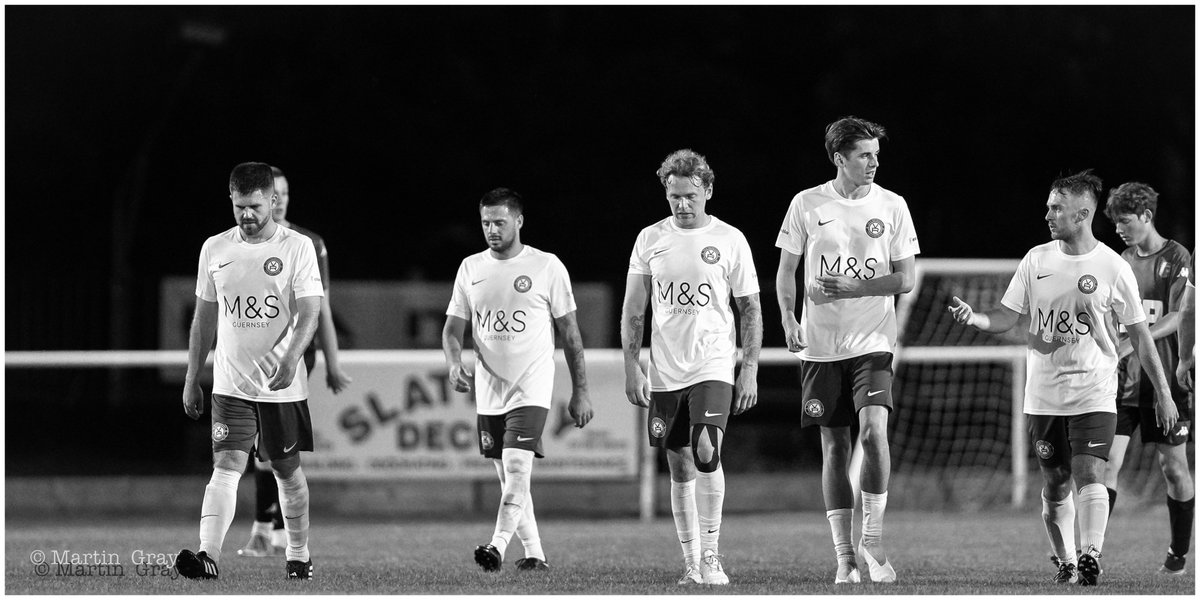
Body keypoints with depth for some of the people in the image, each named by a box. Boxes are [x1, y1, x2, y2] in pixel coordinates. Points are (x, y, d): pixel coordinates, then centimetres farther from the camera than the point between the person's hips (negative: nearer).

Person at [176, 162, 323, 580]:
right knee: (226, 467, -14)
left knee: (287, 470, 11)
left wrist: (290, 358, -28)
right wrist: (191, 381, 12)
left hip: (282, 385, -1)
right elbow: (204, 318, 13)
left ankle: (299, 556, 27)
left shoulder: (297, 247, -3)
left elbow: (309, 313, -10)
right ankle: (208, 556, -26)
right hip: (230, 385, 1)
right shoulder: (214, 249, 6)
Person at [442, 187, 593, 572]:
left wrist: (580, 392, 0)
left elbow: (569, 332, 1)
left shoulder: (547, 267, -3)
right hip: (488, 392, 5)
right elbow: (453, 327, 9)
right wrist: (454, 364, -13)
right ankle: (535, 555, 16)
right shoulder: (470, 269, 7)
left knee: (517, 468, -19)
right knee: (507, 477, 8)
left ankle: (498, 546, -27)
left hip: (531, 390, -5)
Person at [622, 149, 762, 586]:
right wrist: (631, 367, 1)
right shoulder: (650, 239, 6)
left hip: (714, 366, -3)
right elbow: (633, 309, 9)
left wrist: (750, 370, -2)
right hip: (665, 371, 3)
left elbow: (751, 310, 5)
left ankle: (710, 554, -14)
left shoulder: (730, 239, 1)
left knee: (707, 451, -20)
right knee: (680, 468, 6)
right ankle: (691, 562, 13)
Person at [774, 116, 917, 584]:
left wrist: (850, 289, -13)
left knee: (874, 428, -21)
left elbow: (905, 279, 1)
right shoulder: (807, 204, 2)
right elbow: (786, 271, 8)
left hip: (872, 340, -1)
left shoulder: (891, 206, 2)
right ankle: (844, 556, 8)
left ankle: (873, 539, -10)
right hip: (820, 346, 1)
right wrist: (788, 319, -8)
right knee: (834, 446, 2)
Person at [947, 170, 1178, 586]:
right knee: (1055, 485, 7)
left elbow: (1139, 334, 2)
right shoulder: (1037, 260, 3)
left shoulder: (1113, 268, -5)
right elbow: (1007, 317, 5)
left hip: (1094, 394, -3)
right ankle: (1064, 563, 19)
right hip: (1044, 394, 3)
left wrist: (1162, 392, 3)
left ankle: (1090, 557, -24)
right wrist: (974, 318, -16)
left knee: (1089, 475, -19)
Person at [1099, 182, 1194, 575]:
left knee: (1173, 466, 3)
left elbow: (1177, 318, -14)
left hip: (1164, 378, -4)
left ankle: (1179, 554, 16)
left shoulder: (1177, 258, -4)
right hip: (1122, 380, 4)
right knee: (1107, 462, -7)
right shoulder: (1122, 262, 12)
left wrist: (1129, 344, -22)